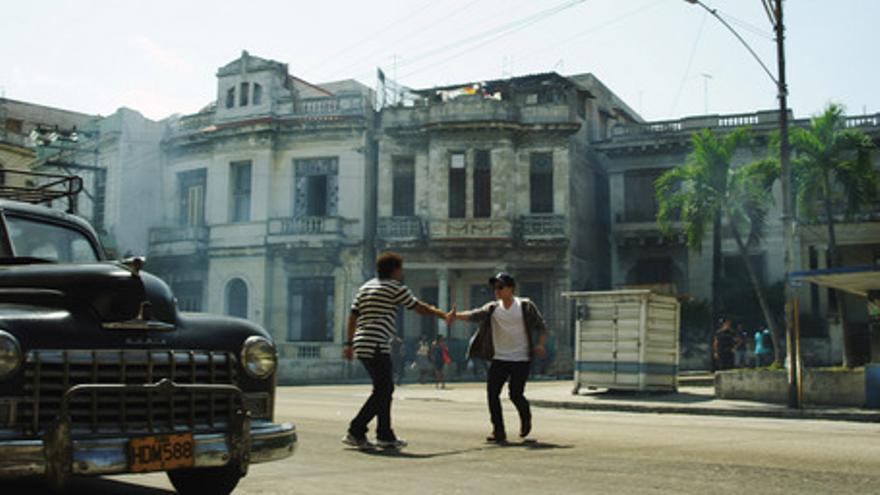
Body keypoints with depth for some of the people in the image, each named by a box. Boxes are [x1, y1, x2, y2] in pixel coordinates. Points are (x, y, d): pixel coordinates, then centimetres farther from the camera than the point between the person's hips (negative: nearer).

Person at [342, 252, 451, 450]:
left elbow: (353, 315, 16)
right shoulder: (395, 288, -4)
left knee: (385, 389, 13)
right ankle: (355, 432, -6)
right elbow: (419, 307, 1)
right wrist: (443, 315, 13)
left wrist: (349, 343, 17)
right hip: (376, 346, -9)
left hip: (362, 344, 9)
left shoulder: (366, 287, 19)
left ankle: (385, 435, 14)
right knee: (381, 391, -4)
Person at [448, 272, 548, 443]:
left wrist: (540, 344, -13)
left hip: (521, 359, -4)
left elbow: (541, 326, 3)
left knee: (516, 394, -8)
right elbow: (474, 315, -12)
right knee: (492, 393, -5)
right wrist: (456, 316, -30)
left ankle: (526, 419, 25)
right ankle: (499, 432, 5)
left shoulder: (525, 306, -3)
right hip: (499, 358, 4)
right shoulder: (492, 308, 4)